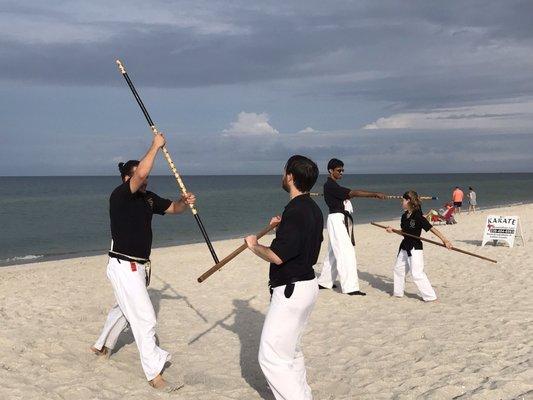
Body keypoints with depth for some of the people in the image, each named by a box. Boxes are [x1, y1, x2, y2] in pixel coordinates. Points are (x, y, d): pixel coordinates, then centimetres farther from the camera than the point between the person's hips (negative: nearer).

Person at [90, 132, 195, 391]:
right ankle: (154, 375, -5)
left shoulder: (149, 198, 6)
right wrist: (155, 146, -23)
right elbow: (141, 173, -33)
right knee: (145, 319, -10)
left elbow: (173, 208, 13)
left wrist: (185, 202, -10)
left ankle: (102, 347, 50)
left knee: (124, 309, 28)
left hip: (139, 266, 9)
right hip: (123, 266, -9)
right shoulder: (120, 195, -18)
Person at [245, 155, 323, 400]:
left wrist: (254, 245, -9)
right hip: (307, 284, 11)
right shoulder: (313, 209, 9)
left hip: (291, 290, -11)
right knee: (290, 351, 23)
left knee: (271, 357, -3)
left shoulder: (295, 212, -22)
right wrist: (282, 226, 17)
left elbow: (277, 256, -26)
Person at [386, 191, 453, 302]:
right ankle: (398, 292, 35)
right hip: (405, 246, 9)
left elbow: (431, 228, -24)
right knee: (398, 269, 19)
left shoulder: (418, 216, -19)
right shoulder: (404, 216, 5)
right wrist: (392, 230, 3)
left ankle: (430, 296, -4)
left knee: (417, 273, -12)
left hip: (415, 248, -9)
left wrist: (444, 239, -29)